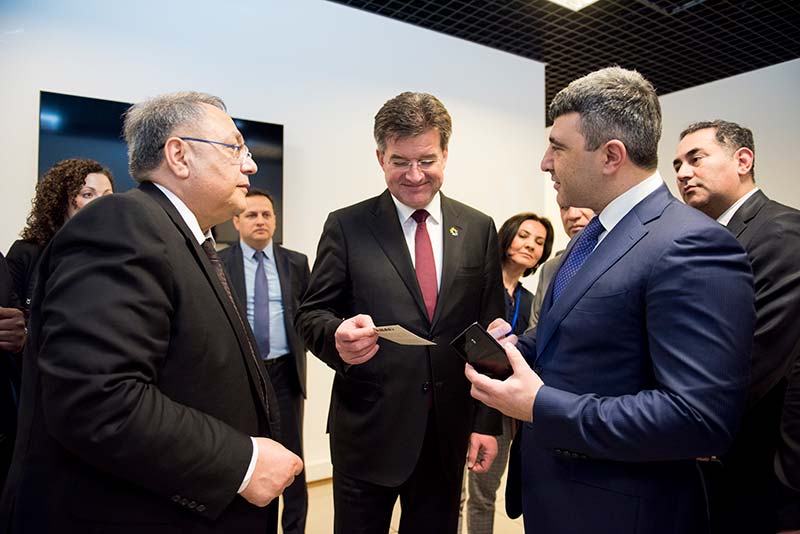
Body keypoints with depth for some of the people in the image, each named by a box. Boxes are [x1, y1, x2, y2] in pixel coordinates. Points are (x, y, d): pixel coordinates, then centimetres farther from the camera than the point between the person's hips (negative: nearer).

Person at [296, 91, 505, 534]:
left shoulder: (478, 229, 3)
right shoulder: (346, 227, -3)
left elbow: (490, 332, 4)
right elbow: (310, 314, -3)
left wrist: (488, 422, 1)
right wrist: (337, 336, -26)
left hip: (449, 431, 2)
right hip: (368, 430, -2)